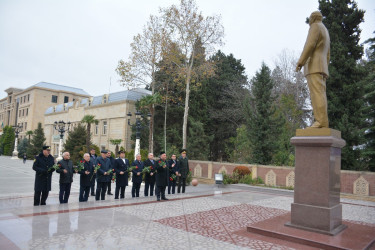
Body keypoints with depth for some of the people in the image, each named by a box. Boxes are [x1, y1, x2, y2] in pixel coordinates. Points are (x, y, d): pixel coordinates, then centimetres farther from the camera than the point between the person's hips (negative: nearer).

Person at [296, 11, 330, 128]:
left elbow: (310, 45, -14)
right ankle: (322, 124, -8)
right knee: (320, 95, -1)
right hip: (321, 67, 9)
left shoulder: (316, 26, 2)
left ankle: (321, 121, -26)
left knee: (317, 94, -18)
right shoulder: (326, 33, 31)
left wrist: (300, 62, -17)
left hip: (314, 65, -9)